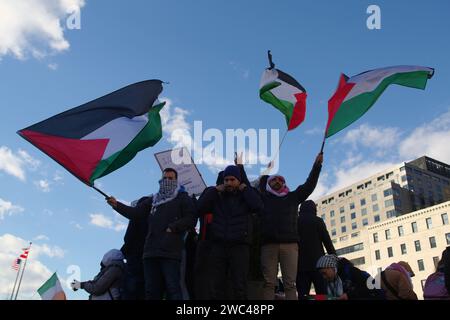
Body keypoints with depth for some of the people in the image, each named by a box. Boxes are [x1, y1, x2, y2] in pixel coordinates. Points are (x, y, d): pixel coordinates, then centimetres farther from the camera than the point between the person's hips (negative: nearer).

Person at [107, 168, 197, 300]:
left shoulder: (183, 198, 10)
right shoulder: (153, 200, 24)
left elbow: (190, 219, -2)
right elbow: (135, 212, 14)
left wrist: (172, 228, -11)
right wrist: (117, 205, 2)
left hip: (171, 252, -5)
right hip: (151, 251, 6)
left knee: (173, 289, -8)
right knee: (151, 290, 7)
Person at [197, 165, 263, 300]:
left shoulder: (246, 195, 9)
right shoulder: (217, 196, 13)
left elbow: (258, 206, -12)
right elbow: (200, 207, 0)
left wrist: (245, 188, -4)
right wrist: (214, 190, -1)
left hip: (240, 246, -2)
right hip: (218, 245, 2)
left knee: (239, 286, -2)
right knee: (217, 286, 4)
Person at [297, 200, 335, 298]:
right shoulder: (318, 221, 5)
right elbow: (327, 241, 0)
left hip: (300, 264, 2)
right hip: (317, 262, -2)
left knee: (302, 295, -1)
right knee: (322, 294, 0)